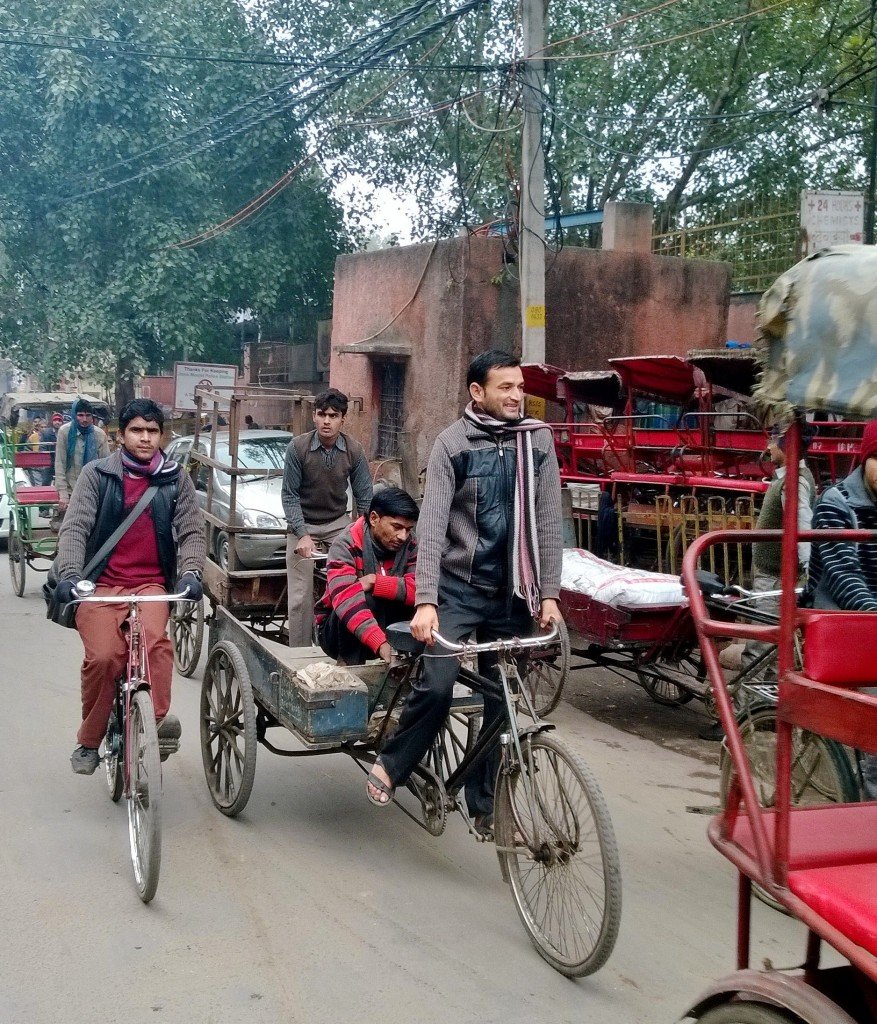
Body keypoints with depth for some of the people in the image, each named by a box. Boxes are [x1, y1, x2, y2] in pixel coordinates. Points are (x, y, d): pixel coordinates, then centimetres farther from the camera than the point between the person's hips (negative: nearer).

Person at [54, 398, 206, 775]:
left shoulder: (175, 479, 8)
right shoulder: (96, 474, 4)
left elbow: (192, 531, 3)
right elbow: (75, 527, -4)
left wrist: (190, 572, -16)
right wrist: (68, 573, -21)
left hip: (151, 583, 1)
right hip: (101, 583, 0)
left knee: (156, 642, -31)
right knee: (102, 657, -19)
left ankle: (159, 719, -26)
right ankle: (88, 742, 1)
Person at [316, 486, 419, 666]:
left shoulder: (409, 545, -7)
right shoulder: (346, 545, -23)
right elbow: (346, 600, -39)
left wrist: (375, 582, -33)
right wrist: (381, 644, -53)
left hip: (385, 626, 4)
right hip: (337, 630, -4)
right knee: (368, 598, -33)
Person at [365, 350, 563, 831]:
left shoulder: (537, 439, 3)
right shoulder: (453, 443, -6)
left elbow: (547, 521, 4)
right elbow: (432, 523, -13)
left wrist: (549, 593, -3)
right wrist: (425, 600, -22)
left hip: (513, 592, 3)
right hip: (460, 587, -3)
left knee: (502, 699, 7)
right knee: (436, 685, -15)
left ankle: (483, 803, 22)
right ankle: (391, 766, 10)